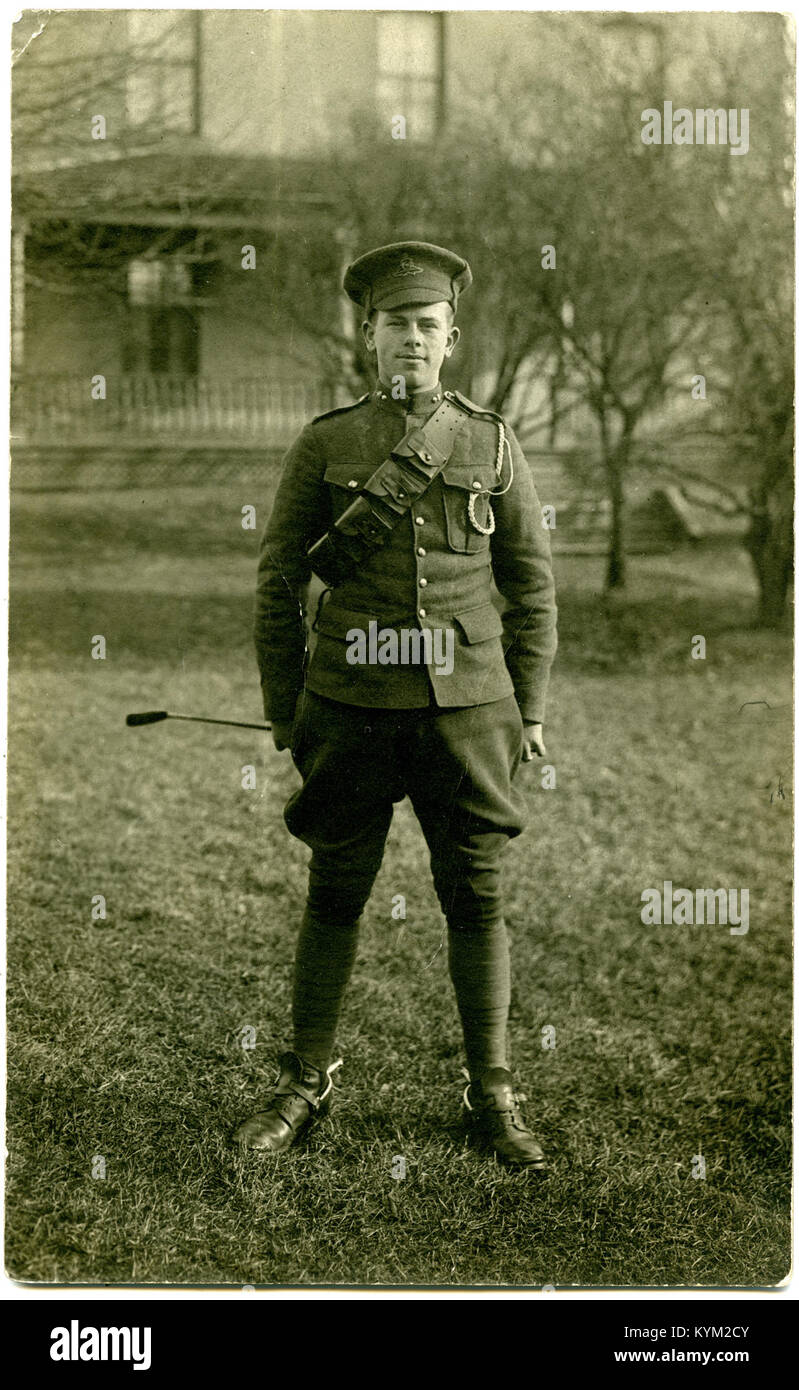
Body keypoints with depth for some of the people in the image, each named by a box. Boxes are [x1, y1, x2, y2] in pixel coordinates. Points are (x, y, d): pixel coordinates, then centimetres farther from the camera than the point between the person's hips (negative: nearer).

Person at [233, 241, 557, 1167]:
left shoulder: (492, 445, 5)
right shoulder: (322, 446, 2)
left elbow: (532, 585, 8)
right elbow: (278, 581, 4)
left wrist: (530, 707, 4)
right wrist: (285, 709, 2)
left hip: (467, 707, 1)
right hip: (352, 707, 0)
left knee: (476, 899, 5)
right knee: (334, 894, 7)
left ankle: (493, 1098, 16)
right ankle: (304, 1086, 21)